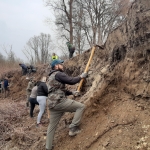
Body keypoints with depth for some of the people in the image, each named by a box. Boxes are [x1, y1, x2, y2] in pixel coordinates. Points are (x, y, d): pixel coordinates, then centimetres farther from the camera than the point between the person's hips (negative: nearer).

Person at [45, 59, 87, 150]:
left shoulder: (52, 76, 26)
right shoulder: (58, 74, -6)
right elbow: (71, 81, -13)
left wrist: (72, 92, 27)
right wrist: (81, 77, 3)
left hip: (53, 104, 10)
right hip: (59, 102, -10)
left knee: (52, 126, 16)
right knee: (81, 106, -2)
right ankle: (73, 129, -3)